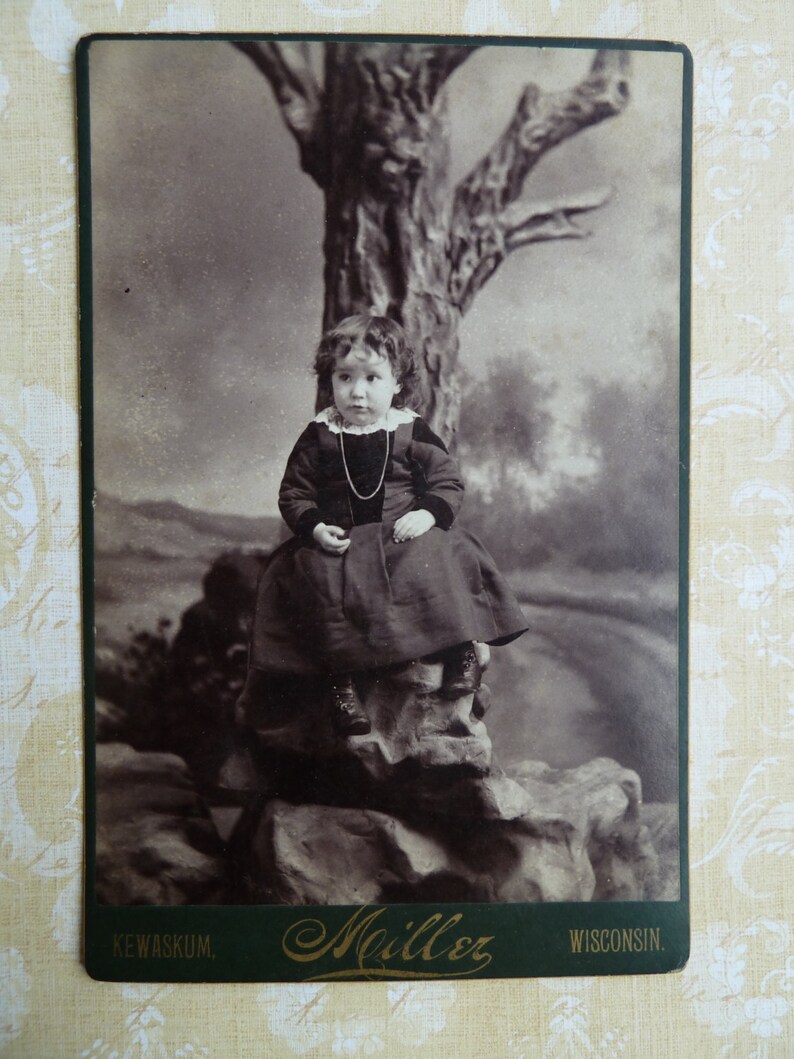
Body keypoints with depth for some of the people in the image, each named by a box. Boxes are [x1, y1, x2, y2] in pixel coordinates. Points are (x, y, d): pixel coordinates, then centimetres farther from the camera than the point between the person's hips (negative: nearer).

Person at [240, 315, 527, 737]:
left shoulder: (412, 432, 3)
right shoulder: (318, 437, 5)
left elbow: (448, 481, 5)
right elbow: (293, 493, 7)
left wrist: (428, 514, -14)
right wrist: (314, 527, -12)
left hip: (406, 536, 0)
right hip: (338, 545, 0)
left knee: (440, 561, -26)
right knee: (326, 583, -27)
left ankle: (460, 650, -9)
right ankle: (341, 679, -17)